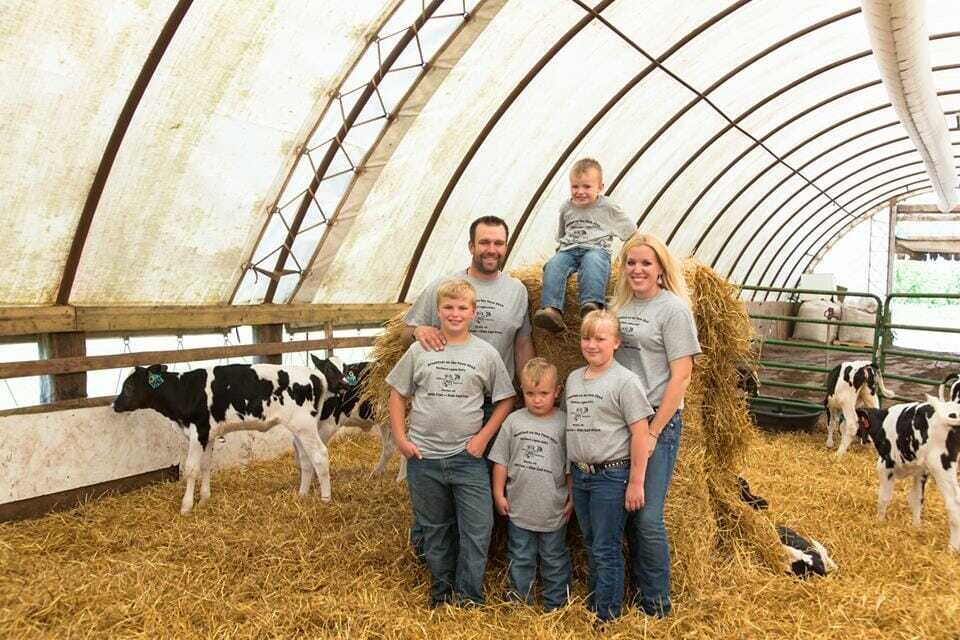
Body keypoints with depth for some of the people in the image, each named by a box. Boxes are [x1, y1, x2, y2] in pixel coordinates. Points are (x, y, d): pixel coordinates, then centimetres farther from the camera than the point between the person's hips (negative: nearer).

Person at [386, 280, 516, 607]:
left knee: (477, 530, 0)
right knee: (434, 530, 15)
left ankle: (467, 600, 16)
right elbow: (397, 395, 7)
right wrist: (400, 437, -1)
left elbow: (505, 400, 4)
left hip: (468, 457, -1)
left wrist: (483, 437, -5)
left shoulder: (486, 353, -1)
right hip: (423, 457, 1)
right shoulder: (420, 350, 1)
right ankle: (441, 590, 34)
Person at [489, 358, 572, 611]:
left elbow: (571, 466, -2)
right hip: (519, 507, 2)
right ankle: (520, 600, 31)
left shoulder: (564, 423, -8)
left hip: (553, 510, -1)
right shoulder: (513, 421, -3)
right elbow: (500, 460, 3)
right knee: (520, 558, 15)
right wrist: (498, 493, 2)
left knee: (554, 559, 14)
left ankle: (555, 604, 30)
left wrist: (572, 498, -2)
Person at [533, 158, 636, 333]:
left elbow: (631, 231, 17)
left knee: (592, 262, -40)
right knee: (553, 265, -30)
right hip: (569, 249, 3)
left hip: (596, 248, -3)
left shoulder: (608, 207, 9)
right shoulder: (567, 208, 18)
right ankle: (551, 309, -49)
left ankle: (592, 304, -60)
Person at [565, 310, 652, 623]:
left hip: (611, 476, -6)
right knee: (590, 546, 18)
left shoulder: (625, 381, -10)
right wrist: (572, 471, 14)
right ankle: (591, 606, 31)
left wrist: (636, 482, -13)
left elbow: (640, 432, -12)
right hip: (580, 475, 6)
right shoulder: (573, 378, 10)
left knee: (606, 550, 1)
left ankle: (607, 619, 14)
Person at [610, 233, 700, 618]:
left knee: (648, 519, -5)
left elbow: (681, 375, -10)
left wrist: (653, 432, -13)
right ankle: (636, 595, 28)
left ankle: (656, 608, 13)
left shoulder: (673, 308, -6)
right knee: (626, 513, 11)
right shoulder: (619, 305, 10)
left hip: (658, 420, -5)